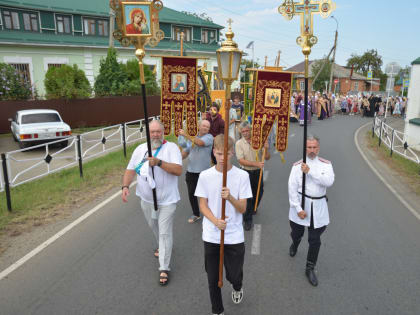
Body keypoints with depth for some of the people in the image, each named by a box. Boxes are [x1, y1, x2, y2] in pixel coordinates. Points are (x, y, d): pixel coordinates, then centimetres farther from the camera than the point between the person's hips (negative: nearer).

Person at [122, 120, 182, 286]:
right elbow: (130, 170, 4)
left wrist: (159, 162, -34)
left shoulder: (171, 147, -13)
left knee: (165, 233, -2)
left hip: (167, 199, -5)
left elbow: (178, 170, -24)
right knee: (153, 226, 25)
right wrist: (125, 186, -13)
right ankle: (161, 246, 54)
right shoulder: (140, 149, 2)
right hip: (146, 199, 5)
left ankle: (164, 269, 9)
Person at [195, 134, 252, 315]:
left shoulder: (242, 176, -9)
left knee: (234, 275, 11)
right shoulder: (205, 176, -6)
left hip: (234, 236, -1)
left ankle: (237, 288, 48)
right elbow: (203, 205, -2)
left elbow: (242, 209, -8)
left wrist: (230, 197, -28)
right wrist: (215, 221, -20)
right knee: (213, 277, 12)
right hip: (211, 236, 1)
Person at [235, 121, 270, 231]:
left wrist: (266, 148, -21)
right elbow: (241, 160, -17)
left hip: (258, 172, 3)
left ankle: (253, 209, 49)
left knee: (259, 193, 18)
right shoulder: (239, 143, -8)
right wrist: (256, 164, -26)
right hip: (246, 173, -3)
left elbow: (267, 157, -1)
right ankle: (247, 220, 13)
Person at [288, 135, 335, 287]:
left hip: (318, 207, 0)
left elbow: (329, 181, -19)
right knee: (297, 233, 19)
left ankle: (310, 269, 24)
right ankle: (294, 245, 56)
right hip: (301, 203, 0)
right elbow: (292, 188, -9)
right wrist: (298, 209, -14)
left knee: (315, 240, 5)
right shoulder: (297, 165, -5)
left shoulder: (326, 164, -1)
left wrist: (310, 171, -25)